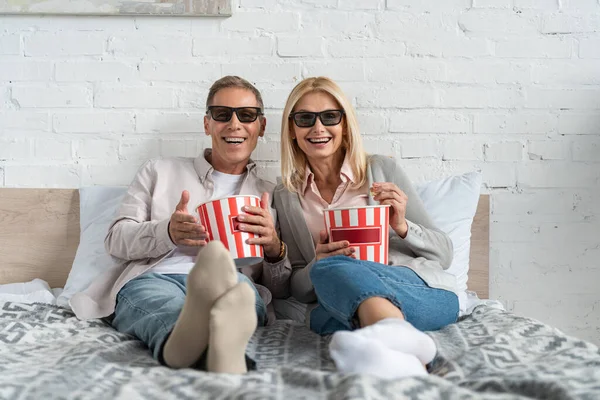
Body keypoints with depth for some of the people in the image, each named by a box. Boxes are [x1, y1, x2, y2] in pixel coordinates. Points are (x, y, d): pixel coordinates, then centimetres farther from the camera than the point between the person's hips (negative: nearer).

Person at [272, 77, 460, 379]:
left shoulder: (382, 170, 10)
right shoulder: (284, 198, 15)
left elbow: (444, 254, 11)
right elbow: (297, 288, 14)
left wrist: (402, 227, -9)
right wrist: (317, 266, -9)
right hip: (336, 308, 2)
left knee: (334, 269, -34)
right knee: (326, 270, -34)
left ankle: (394, 333, -66)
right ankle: (403, 340, -61)